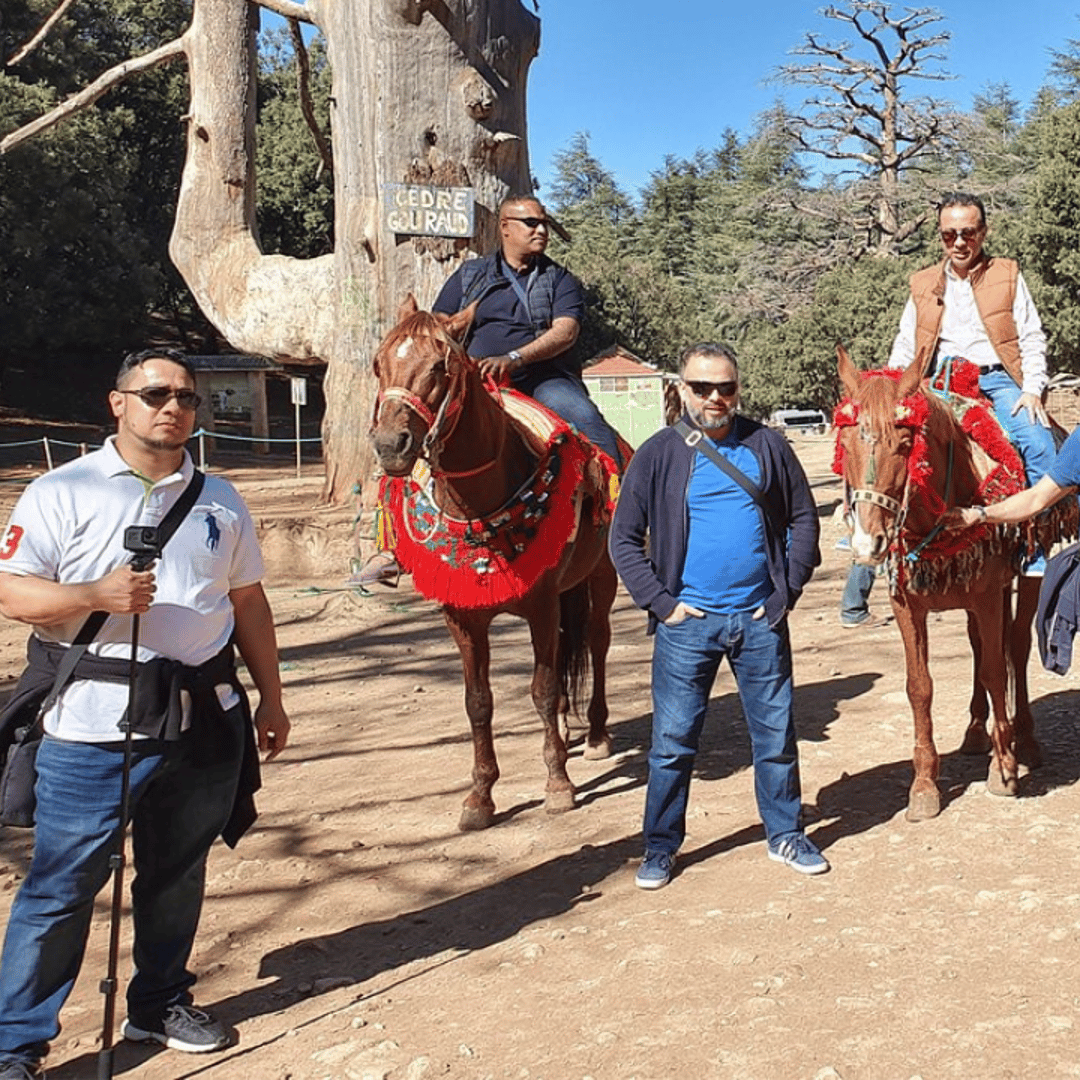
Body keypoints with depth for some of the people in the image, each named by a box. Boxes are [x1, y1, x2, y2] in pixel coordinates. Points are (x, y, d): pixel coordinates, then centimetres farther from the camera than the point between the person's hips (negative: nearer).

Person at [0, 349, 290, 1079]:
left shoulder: (220, 500, 9)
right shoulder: (64, 492, -3)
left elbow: (248, 602, 14)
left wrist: (271, 696, 14)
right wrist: (97, 595, -24)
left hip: (203, 719, 4)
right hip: (92, 725, -4)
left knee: (178, 875, 17)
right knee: (61, 886, 2)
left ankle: (161, 1003, 36)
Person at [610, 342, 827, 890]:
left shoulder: (767, 446, 4)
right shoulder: (658, 454, -1)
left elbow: (804, 520, 11)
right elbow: (624, 539, 0)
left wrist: (788, 589, 1)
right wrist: (661, 602, -7)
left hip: (760, 619, 2)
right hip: (687, 621, -1)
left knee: (777, 735, 11)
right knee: (672, 740, 5)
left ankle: (785, 834, 29)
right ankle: (661, 845, 20)